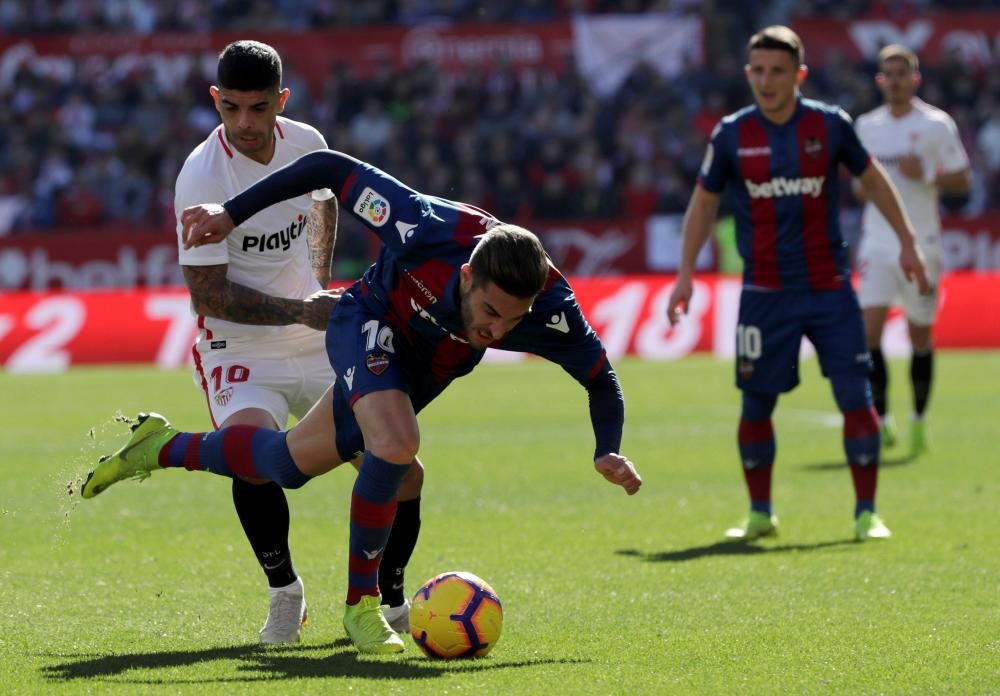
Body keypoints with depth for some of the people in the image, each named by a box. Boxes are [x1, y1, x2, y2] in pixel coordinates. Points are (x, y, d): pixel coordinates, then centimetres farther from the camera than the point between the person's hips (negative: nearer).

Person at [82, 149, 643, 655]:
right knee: (397, 444, -32)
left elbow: (600, 378, -16)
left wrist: (608, 452, -32)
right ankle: (361, 603, -11)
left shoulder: (549, 309, -35)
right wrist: (233, 213, -22)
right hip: (370, 322, -4)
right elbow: (332, 169, -27)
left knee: (288, 466, 14)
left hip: (426, 371, 4)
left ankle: (162, 448, 41)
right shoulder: (429, 231, -42)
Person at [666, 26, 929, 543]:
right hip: (765, 294, 0)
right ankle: (760, 514, 18)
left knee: (855, 396, -6)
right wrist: (685, 275, 5)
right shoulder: (731, 135, -3)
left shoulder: (830, 125, -3)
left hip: (829, 287, 0)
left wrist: (906, 242, 14)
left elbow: (871, 179, 13)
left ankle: (866, 511, 4)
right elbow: (703, 203, 9)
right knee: (757, 403, 2)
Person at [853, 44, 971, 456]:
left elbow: (962, 182, -2)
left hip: (921, 244, -3)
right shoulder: (867, 126, 10)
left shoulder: (937, 125, -3)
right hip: (877, 243, 3)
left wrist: (925, 175, -18)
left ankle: (919, 421, 19)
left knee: (920, 335, 5)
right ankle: (882, 421, -8)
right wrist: (863, 186, -2)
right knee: (869, 328, -12)